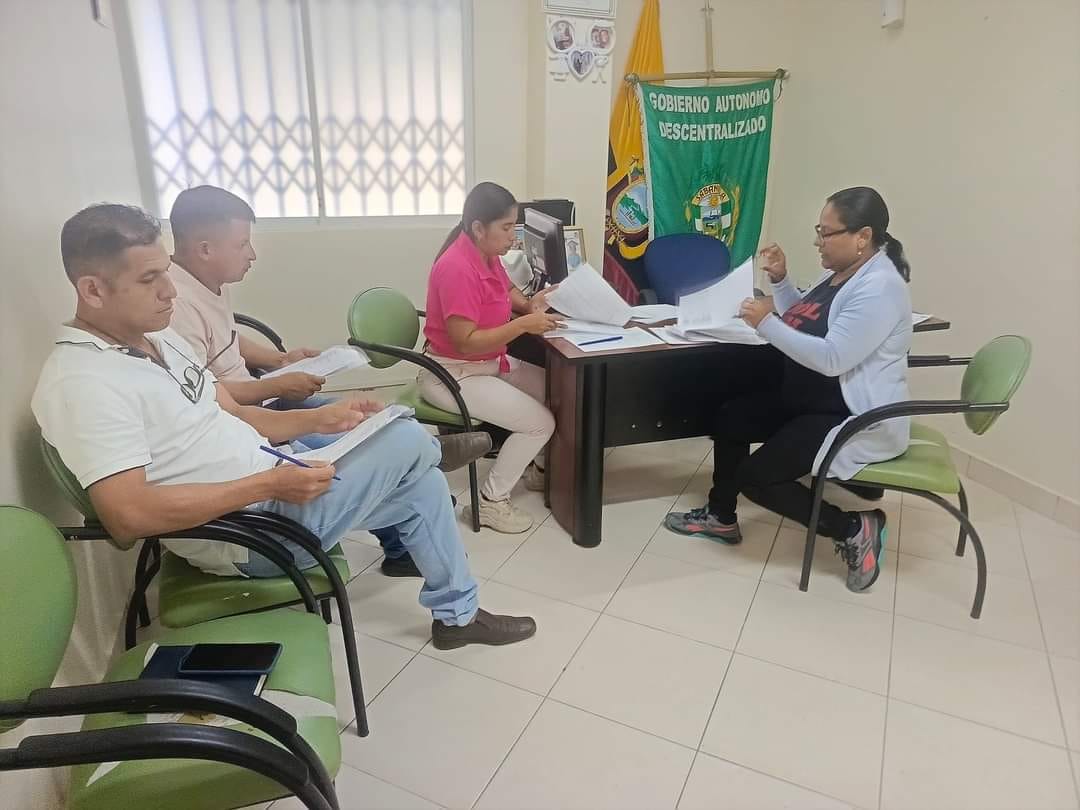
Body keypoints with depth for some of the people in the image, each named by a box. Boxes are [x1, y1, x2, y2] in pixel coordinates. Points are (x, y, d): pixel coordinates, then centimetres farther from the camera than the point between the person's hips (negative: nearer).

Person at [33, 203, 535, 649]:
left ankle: (457, 613, 33)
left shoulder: (158, 341, 9)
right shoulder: (81, 383, -22)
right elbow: (129, 517, -31)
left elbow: (232, 420, 12)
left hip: (272, 479, 10)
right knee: (410, 441, -6)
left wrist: (318, 420, -2)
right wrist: (267, 484, -30)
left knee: (422, 484, 12)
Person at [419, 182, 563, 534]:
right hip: (453, 374, -9)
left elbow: (506, 292, 18)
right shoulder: (457, 268, -27)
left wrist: (529, 303, -5)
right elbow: (466, 342, -29)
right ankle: (491, 500, 1)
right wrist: (523, 324, -29)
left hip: (490, 363, 10)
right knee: (540, 423, -15)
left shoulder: (488, 256, 1)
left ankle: (538, 467, 28)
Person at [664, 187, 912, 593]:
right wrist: (780, 279, 2)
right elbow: (802, 321, 16)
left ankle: (855, 528, 0)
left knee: (755, 477, -16)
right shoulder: (840, 272, 7)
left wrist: (767, 323, -28)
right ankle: (721, 517, 22)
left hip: (858, 420, -10)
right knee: (731, 416, 10)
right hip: (812, 402, 10)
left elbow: (832, 359, -30)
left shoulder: (879, 288, -23)